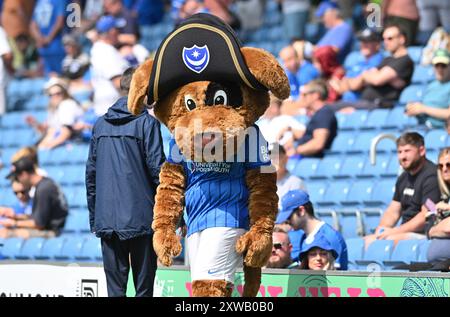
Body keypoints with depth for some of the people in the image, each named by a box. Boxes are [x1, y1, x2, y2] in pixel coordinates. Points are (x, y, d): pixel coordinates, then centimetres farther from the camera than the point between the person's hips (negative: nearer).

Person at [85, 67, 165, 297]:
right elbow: (157, 168, -9)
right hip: (141, 218, -4)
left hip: (107, 220, 4)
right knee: (144, 288, 0)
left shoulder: (100, 124, 12)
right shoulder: (146, 122, -4)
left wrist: (94, 218, 19)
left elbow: (91, 172, 14)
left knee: (114, 288, 5)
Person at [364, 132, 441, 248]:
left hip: (423, 234, -9)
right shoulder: (403, 178, 18)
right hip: (405, 232, 9)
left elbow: (426, 216, -20)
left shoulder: (431, 176, -12)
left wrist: (394, 232, -19)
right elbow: (393, 211, 20)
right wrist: (381, 229, -2)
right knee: (366, 240, -5)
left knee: (390, 240, -32)